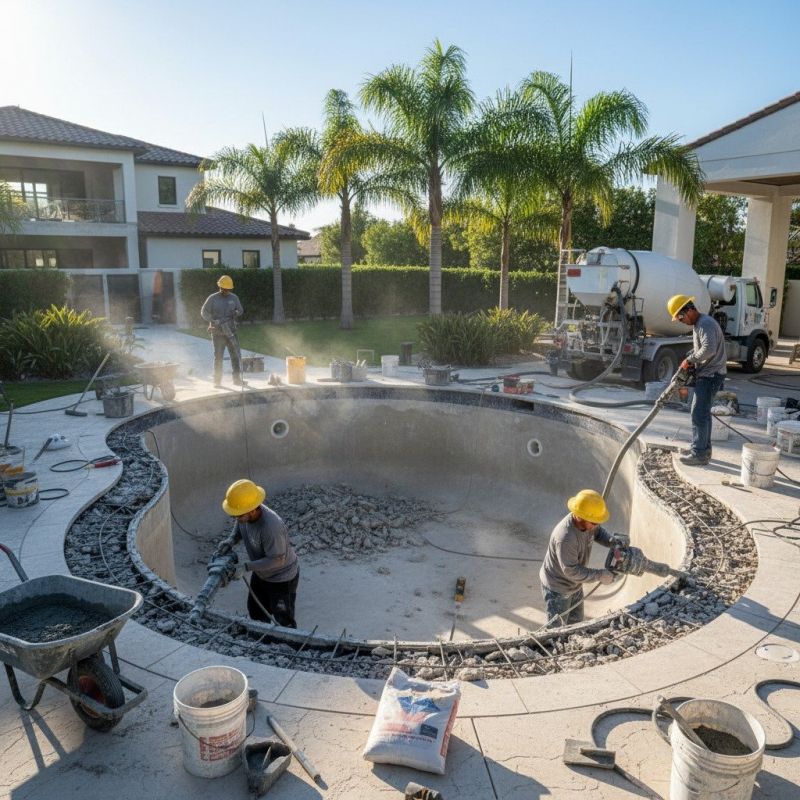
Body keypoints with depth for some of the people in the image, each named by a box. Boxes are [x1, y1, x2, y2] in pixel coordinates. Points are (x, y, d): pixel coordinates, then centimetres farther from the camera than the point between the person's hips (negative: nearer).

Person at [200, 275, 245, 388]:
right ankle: (217, 380, 11)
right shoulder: (212, 298, -3)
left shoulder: (234, 298, 6)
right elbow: (204, 312, -3)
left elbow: (240, 310, 16)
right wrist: (214, 321, -16)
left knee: (236, 354, -2)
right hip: (218, 332, -3)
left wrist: (236, 313, -5)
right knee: (218, 356, 3)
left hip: (231, 331, 3)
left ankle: (237, 379, 4)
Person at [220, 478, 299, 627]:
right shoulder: (246, 514, -18)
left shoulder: (271, 527, -41)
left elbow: (277, 560, -32)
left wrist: (246, 567, -33)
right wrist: (230, 541, -15)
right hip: (261, 573, 9)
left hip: (282, 577, -8)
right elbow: (239, 528, 5)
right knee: (255, 610, 27)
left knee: (283, 620, 7)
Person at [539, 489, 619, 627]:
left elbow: (598, 532, 8)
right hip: (558, 588, -8)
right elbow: (571, 571, -33)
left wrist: (613, 542, -12)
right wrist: (600, 575, -24)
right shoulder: (565, 537, -40)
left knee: (576, 623, 26)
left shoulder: (586, 523, -16)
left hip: (575, 584, 8)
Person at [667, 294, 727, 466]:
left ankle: (699, 455, -3)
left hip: (710, 375, -11)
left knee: (699, 414, -8)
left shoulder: (705, 324, -19)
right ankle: (704, 449, 25)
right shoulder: (697, 324, 14)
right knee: (703, 413, 16)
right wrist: (687, 358, 7)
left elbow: (709, 349, -32)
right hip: (705, 374, 11)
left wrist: (690, 360, -20)